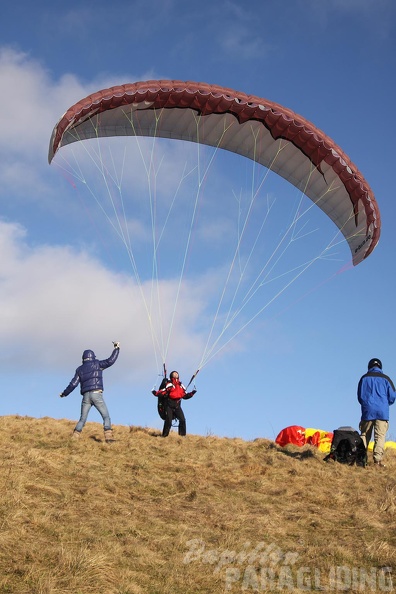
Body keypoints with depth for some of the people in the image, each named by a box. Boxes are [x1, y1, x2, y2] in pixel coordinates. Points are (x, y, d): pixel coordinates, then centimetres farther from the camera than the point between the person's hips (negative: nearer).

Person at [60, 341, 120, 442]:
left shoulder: (80, 369, 15)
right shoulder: (97, 364, 6)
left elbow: (73, 384, 10)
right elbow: (110, 361, -1)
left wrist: (64, 393, 22)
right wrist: (116, 349, 11)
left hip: (86, 396, 4)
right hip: (96, 394, -4)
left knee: (82, 419, 10)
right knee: (106, 416, 0)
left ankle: (74, 438, 1)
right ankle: (108, 437, -15)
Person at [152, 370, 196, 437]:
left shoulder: (181, 386, 14)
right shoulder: (169, 385, -3)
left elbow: (184, 395, 19)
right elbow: (163, 392, -15)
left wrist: (191, 393, 8)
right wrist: (156, 393, -31)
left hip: (177, 406, 5)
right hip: (169, 406, -5)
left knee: (182, 420, -5)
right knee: (168, 421, -7)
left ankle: (182, 435, 5)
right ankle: (164, 435, 4)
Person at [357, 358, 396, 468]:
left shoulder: (364, 378, 6)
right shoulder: (385, 379, 2)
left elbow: (359, 396, 12)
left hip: (368, 411, 1)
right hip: (382, 412, -1)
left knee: (364, 435, 7)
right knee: (380, 436, -2)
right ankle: (377, 460, -10)